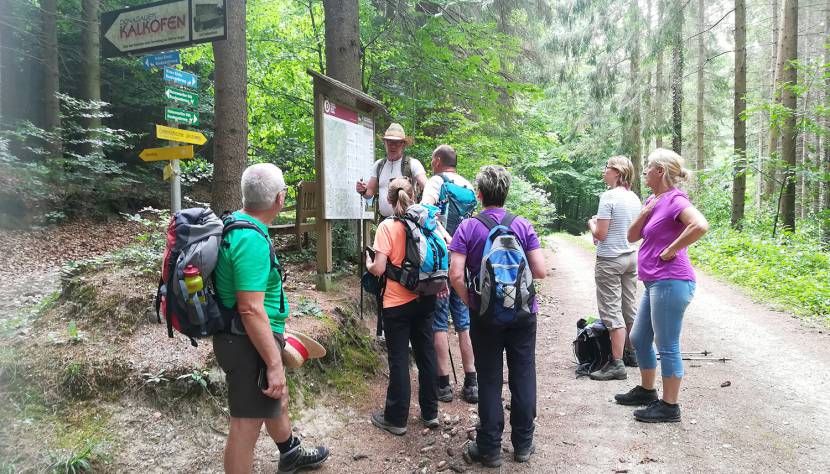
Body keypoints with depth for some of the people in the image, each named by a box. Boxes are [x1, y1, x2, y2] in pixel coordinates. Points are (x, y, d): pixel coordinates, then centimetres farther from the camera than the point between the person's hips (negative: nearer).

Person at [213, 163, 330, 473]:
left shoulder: (234, 223, 4)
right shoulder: (252, 239, -27)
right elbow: (251, 310, -30)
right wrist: (274, 364, -25)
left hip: (242, 339, 11)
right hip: (249, 344, -11)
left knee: (277, 398, 29)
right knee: (247, 423, 4)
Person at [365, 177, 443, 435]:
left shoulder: (387, 226, -13)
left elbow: (379, 269, -17)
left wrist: (368, 264, 5)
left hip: (397, 303, -4)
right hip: (425, 299, 5)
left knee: (398, 360, 5)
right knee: (426, 354, 15)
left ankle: (396, 419, 17)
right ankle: (430, 412, 26)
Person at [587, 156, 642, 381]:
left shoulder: (609, 196, -16)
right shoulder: (634, 197, 8)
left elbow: (600, 234, -19)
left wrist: (592, 224, 2)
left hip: (610, 260, -8)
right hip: (631, 256, 8)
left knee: (612, 312, -4)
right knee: (630, 309, 16)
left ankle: (617, 364, -2)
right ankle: (631, 354, 28)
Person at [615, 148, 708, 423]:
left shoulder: (675, 200, -12)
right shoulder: (652, 200, 15)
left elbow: (700, 226, -30)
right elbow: (632, 236, 12)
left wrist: (671, 250, -20)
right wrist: (646, 211, -2)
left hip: (670, 282, -10)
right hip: (654, 283, 10)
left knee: (667, 345, 0)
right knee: (639, 338, 19)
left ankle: (669, 406, 12)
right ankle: (646, 391, 35)